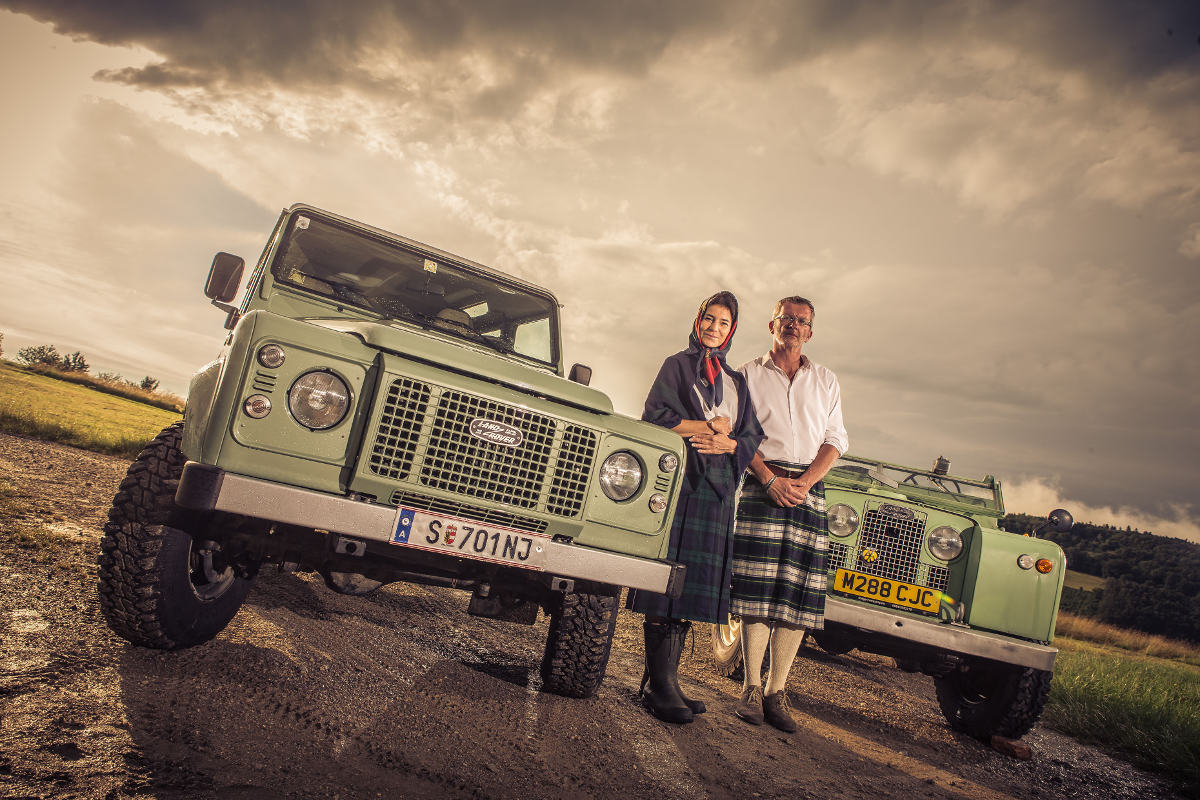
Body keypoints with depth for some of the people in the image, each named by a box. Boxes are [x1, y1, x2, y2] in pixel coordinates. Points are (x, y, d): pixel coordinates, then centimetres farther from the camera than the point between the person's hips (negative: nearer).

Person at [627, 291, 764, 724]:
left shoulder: (736, 381, 21)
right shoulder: (677, 365, 9)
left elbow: (753, 437, 14)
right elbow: (655, 416, -5)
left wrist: (726, 443, -7)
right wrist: (710, 426, -6)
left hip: (717, 487, 5)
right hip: (679, 479, -5)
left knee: (696, 582, 2)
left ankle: (665, 680, 8)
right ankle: (660, 685, -7)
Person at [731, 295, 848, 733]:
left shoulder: (826, 381, 19)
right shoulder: (749, 373, 12)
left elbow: (835, 440, 11)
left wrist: (804, 482, -6)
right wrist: (771, 479, -12)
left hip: (809, 488, 2)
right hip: (761, 483, -2)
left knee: (799, 592, -3)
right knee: (758, 586, -9)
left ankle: (777, 691, 3)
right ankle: (751, 689, -2)